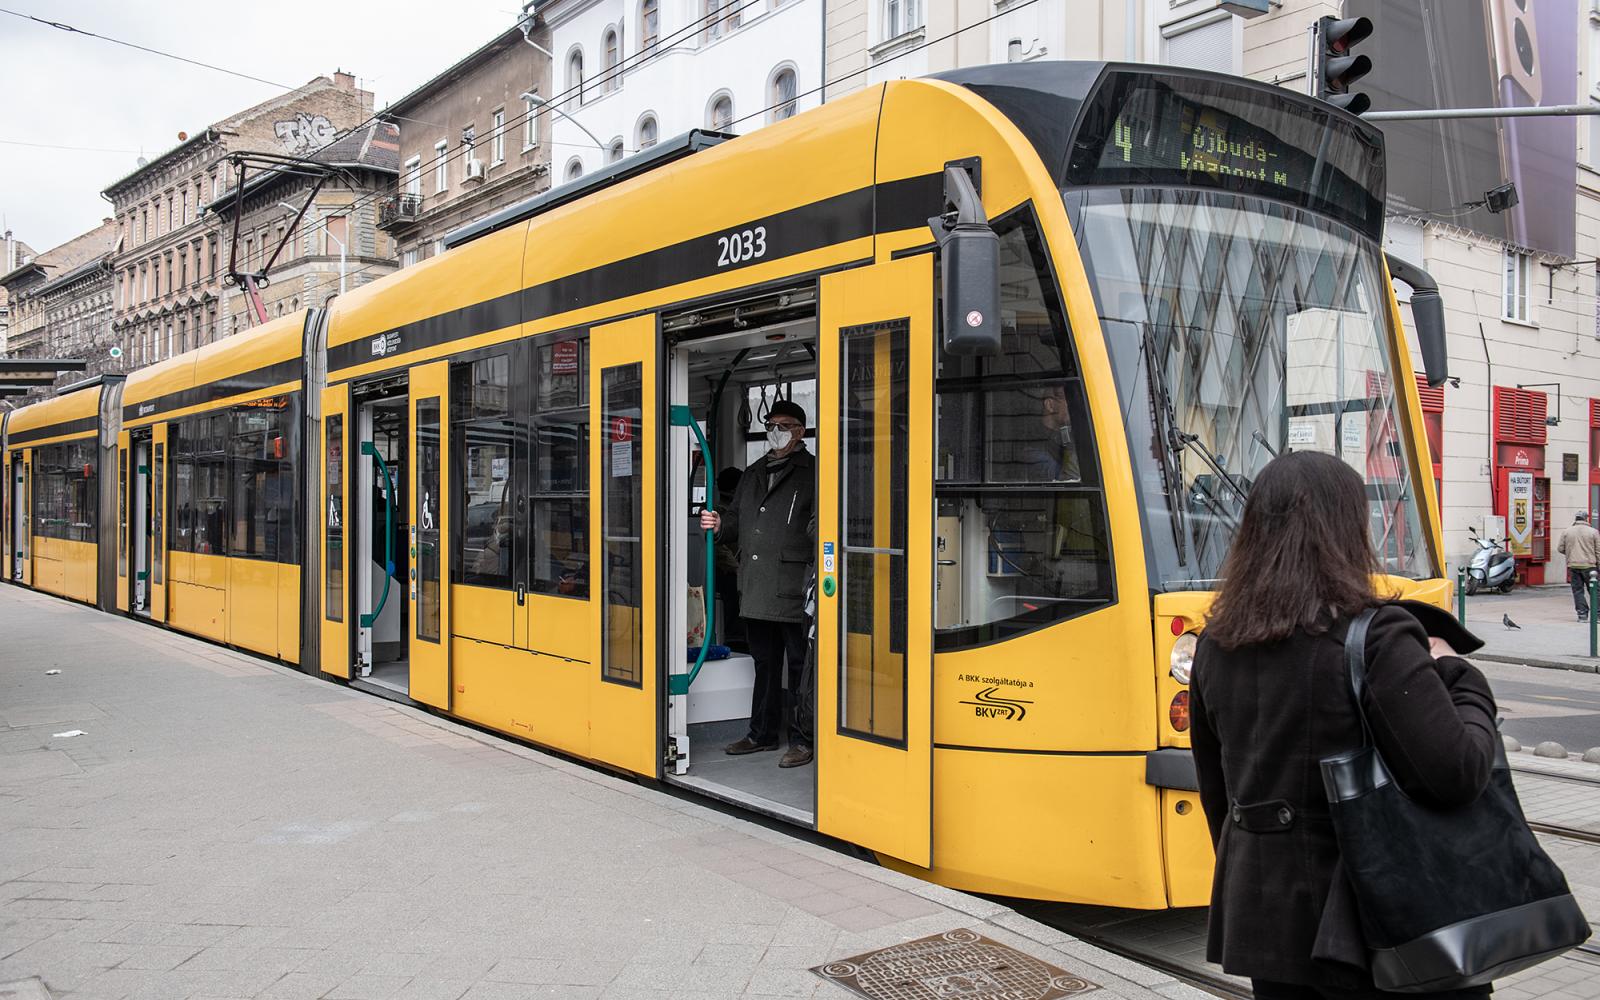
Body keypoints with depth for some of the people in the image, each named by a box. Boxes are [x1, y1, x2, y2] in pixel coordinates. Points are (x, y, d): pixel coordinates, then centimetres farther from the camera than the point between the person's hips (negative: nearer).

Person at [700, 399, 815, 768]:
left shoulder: (811, 471, 0)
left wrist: (815, 531, -27)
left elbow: (820, 523, -6)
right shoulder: (753, 473, 21)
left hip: (794, 586, -7)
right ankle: (763, 733, 27)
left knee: (800, 665, -1)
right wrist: (720, 523, 8)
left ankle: (803, 740, 8)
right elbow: (738, 519, 27)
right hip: (755, 586, 7)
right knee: (765, 662, 16)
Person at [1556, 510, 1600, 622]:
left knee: (1578, 591, 5)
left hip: (1573, 566, 1)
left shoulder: (1566, 532, 3)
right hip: (1589, 566, -1)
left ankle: (1582, 614, 2)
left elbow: (1560, 548, 6)